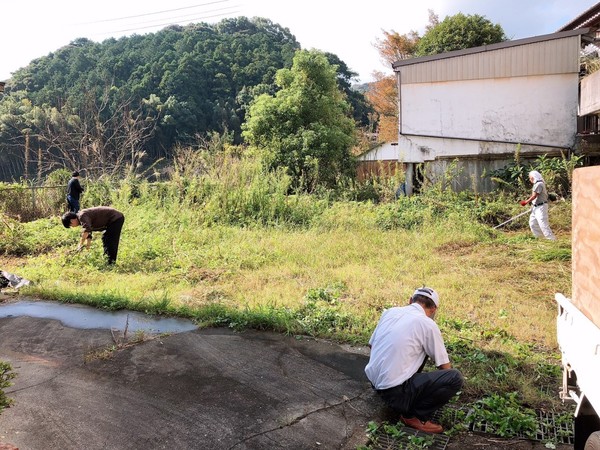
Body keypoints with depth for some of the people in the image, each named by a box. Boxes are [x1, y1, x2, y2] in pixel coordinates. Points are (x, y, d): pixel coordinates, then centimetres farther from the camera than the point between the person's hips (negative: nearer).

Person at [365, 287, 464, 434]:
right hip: (394, 391, -8)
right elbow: (445, 367, 2)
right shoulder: (428, 324, -8)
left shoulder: (390, 311, 8)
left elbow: (371, 344, 21)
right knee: (455, 378, -9)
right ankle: (415, 416, 1)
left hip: (374, 380, 8)